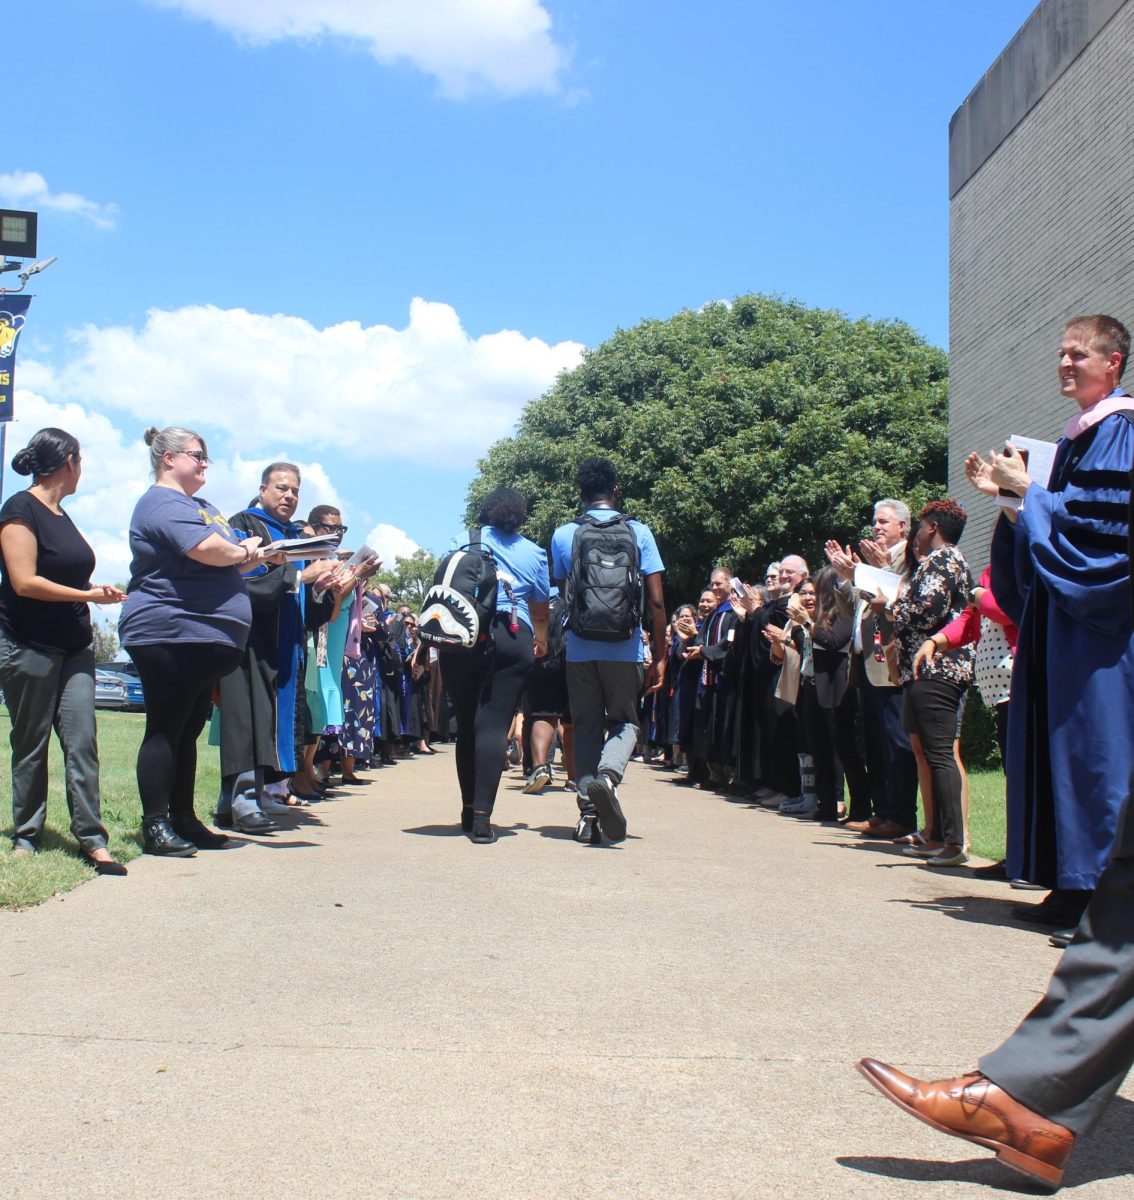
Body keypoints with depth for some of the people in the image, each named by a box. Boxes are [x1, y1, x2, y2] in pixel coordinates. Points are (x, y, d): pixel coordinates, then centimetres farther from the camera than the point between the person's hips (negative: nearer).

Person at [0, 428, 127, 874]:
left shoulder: (61, 515, 16)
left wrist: (99, 592, 14)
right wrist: (88, 595, -15)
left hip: (73, 647, 7)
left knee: (82, 741, -2)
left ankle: (92, 838, -3)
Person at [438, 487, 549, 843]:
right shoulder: (533, 553, 15)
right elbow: (540, 612, 22)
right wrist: (541, 642, 40)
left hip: (460, 637, 1)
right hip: (512, 640, -1)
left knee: (466, 725, 12)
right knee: (493, 726, -6)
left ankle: (468, 810, 18)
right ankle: (482, 818, -16)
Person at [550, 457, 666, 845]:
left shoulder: (563, 535, 3)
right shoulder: (638, 533, 0)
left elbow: (563, 592, 10)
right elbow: (656, 601, -3)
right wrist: (659, 657, 3)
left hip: (579, 648, 1)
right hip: (625, 649, -1)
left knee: (586, 726, 11)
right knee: (624, 721, 12)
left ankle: (588, 813, 5)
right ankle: (608, 774, -18)